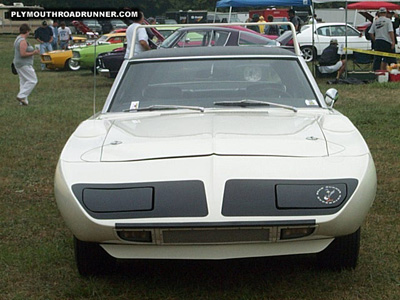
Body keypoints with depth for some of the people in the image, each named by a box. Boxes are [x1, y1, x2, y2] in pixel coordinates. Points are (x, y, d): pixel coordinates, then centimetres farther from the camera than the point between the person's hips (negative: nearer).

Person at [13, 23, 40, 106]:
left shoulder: (18, 39, 12)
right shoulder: (23, 41, -20)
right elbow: (23, 54, -25)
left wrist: (32, 51, 15)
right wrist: (33, 53, -15)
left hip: (18, 63, 11)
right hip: (24, 64, -11)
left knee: (23, 81, 12)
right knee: (32, 80, -5)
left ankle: (23, 101, 12)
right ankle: (21, 96, -9)